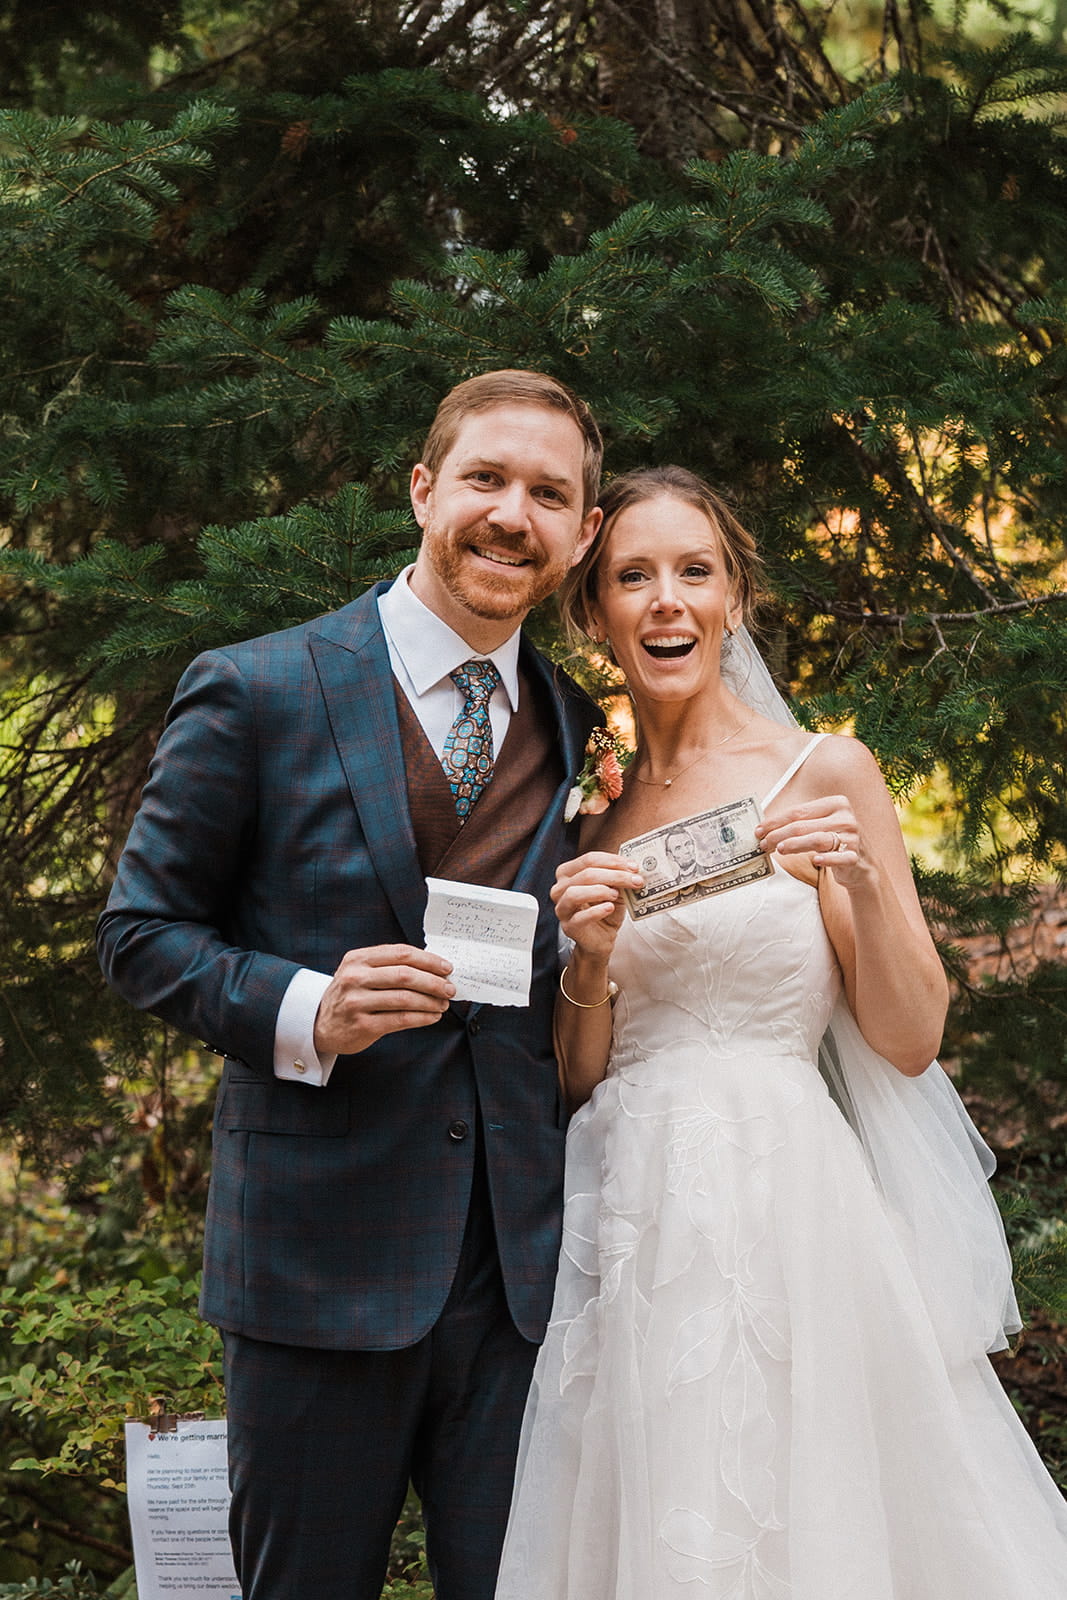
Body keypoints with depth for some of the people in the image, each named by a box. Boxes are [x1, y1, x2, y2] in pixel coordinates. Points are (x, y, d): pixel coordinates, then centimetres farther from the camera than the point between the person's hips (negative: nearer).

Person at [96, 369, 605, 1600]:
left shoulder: (581, 734, 10)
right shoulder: (254, 694, -3)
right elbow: (142, 932, -3)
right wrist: (305, 1011, -17)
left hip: (526, 1267, 4)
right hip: (320, 1260, -3)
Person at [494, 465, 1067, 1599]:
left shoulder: (823, 774, -1)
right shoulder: (593, 813, 12)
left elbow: (910, 1040, -2)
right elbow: (578, 1078, 11)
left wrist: (867, 885, -17)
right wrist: (589, 958, -7)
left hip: (781, 1198, -4)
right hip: (628, 1201, 4)